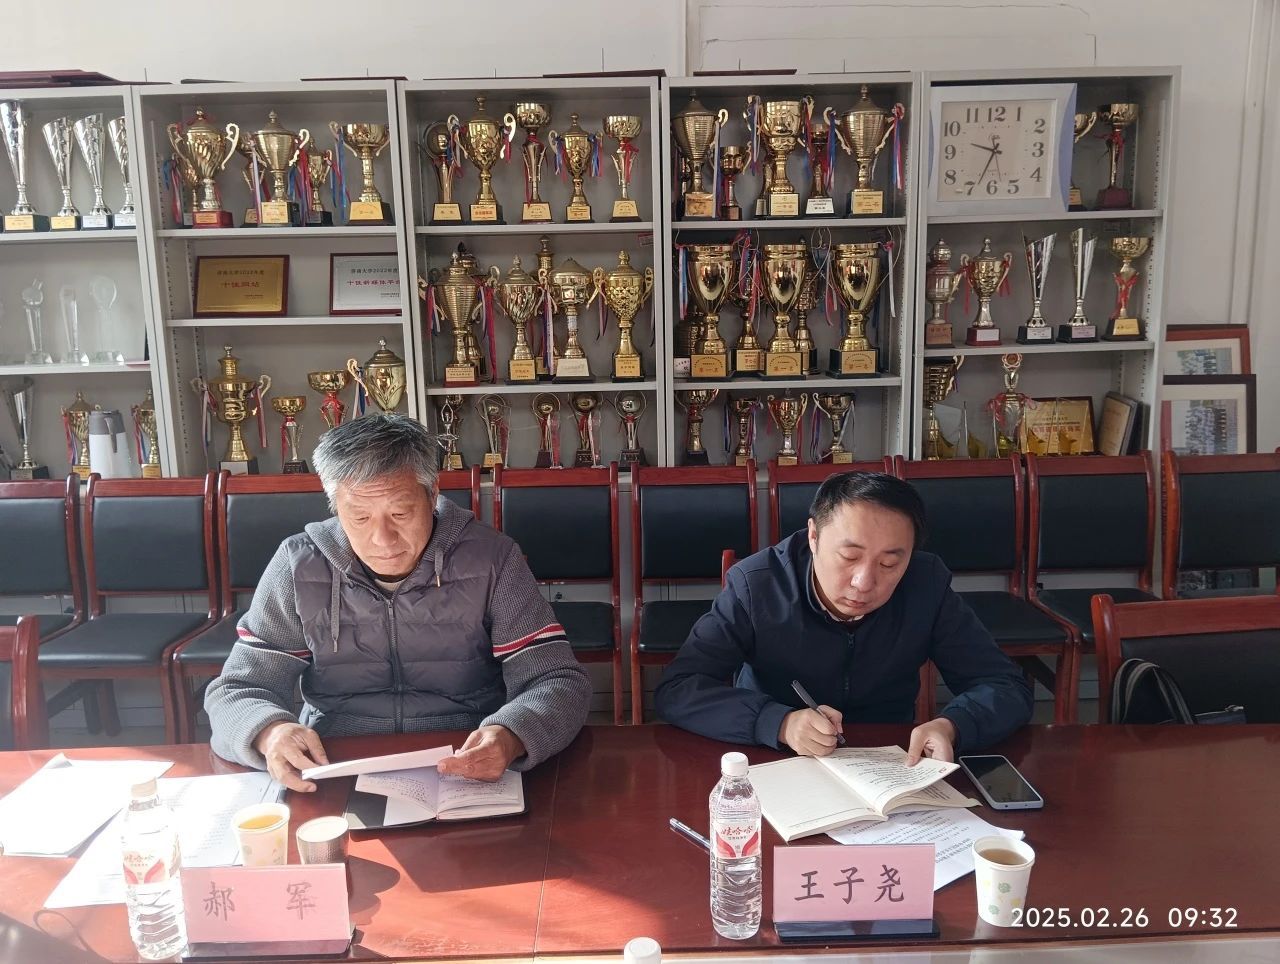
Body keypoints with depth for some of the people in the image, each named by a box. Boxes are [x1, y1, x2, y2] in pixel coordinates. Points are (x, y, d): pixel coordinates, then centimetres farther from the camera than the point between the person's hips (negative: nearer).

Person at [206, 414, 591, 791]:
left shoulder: (492, 561, -8)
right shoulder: (297, 568, -3)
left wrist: (511, 736, -33)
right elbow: (237, 693, 1)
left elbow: (561, 684, -9)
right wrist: (270, 731, -25)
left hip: (469, 775, -1)